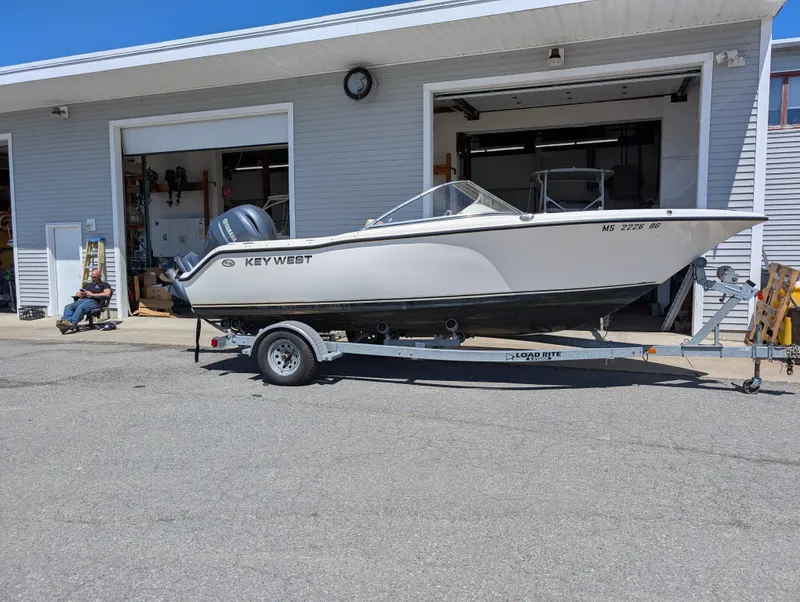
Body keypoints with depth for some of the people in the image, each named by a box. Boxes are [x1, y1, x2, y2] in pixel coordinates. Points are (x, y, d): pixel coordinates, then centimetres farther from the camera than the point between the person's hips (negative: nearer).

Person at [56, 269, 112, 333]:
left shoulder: (105, 284, 16)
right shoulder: (88, 284, 36)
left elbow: (107, 294, -5)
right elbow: (77, 294, 34)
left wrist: (93, 294, -9)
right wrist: (80, 294, 7)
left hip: (94, 301, -7)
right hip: (83, 300, 7)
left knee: (80, 307, -37)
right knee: (68, 307, -23)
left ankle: (72, 324, -54)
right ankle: (65, 321, -46)